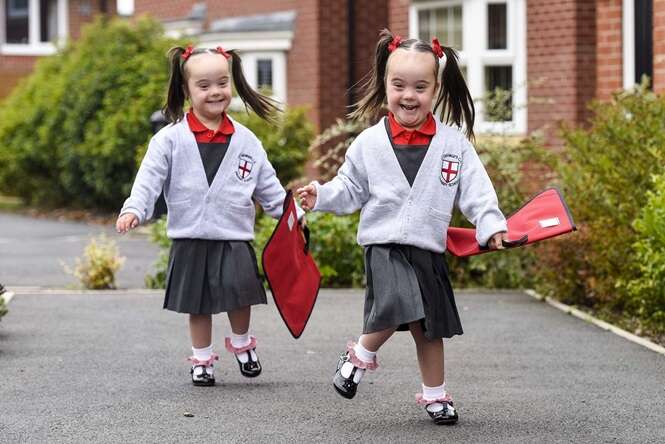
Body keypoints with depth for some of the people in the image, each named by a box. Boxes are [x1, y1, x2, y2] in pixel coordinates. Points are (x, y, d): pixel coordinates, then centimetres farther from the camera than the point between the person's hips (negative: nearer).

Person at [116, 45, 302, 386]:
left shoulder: (246, 141, 5)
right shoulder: (170, 139, -2)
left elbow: (268, 187, 11)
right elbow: (149, 178, -7)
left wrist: (293, 214, 5)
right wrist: (134, 210, -21)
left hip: (234, 239, 0)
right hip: (191, 240, 0)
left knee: (239, 293, -12)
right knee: (198, 304, 7)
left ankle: (241, 343, 15)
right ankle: (201, 359, 24)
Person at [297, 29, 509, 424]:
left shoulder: (454, 142, 1)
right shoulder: (369, 143, 0)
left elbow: (475, 189, -1)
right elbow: (350, 190, 7)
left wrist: (491, 224, -15)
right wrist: (321, 196, -10)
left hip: (429, 248, 2)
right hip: (383, 244, -2)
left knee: (430, 325, 9)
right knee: (396, 305, -25)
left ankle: (435, 394, 26)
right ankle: (361, 356, 2)